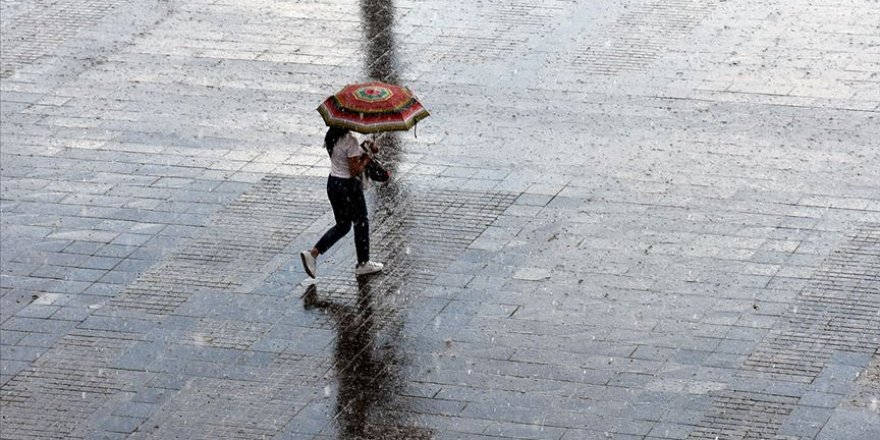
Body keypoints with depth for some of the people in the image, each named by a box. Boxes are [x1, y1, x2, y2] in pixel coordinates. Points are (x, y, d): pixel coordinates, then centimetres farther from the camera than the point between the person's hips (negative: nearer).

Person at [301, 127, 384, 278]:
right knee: (360, 223, 13)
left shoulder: (332, 137, 1)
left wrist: (365, 146, 4)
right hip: (348, 186, -8)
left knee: (342, 225, 19)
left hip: (332, 183, 8)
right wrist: (366, 159, -7)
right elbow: (355, 171, -22)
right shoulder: (350, 141, -24)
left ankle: (313, 253, 5)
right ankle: (363, 264, 26)